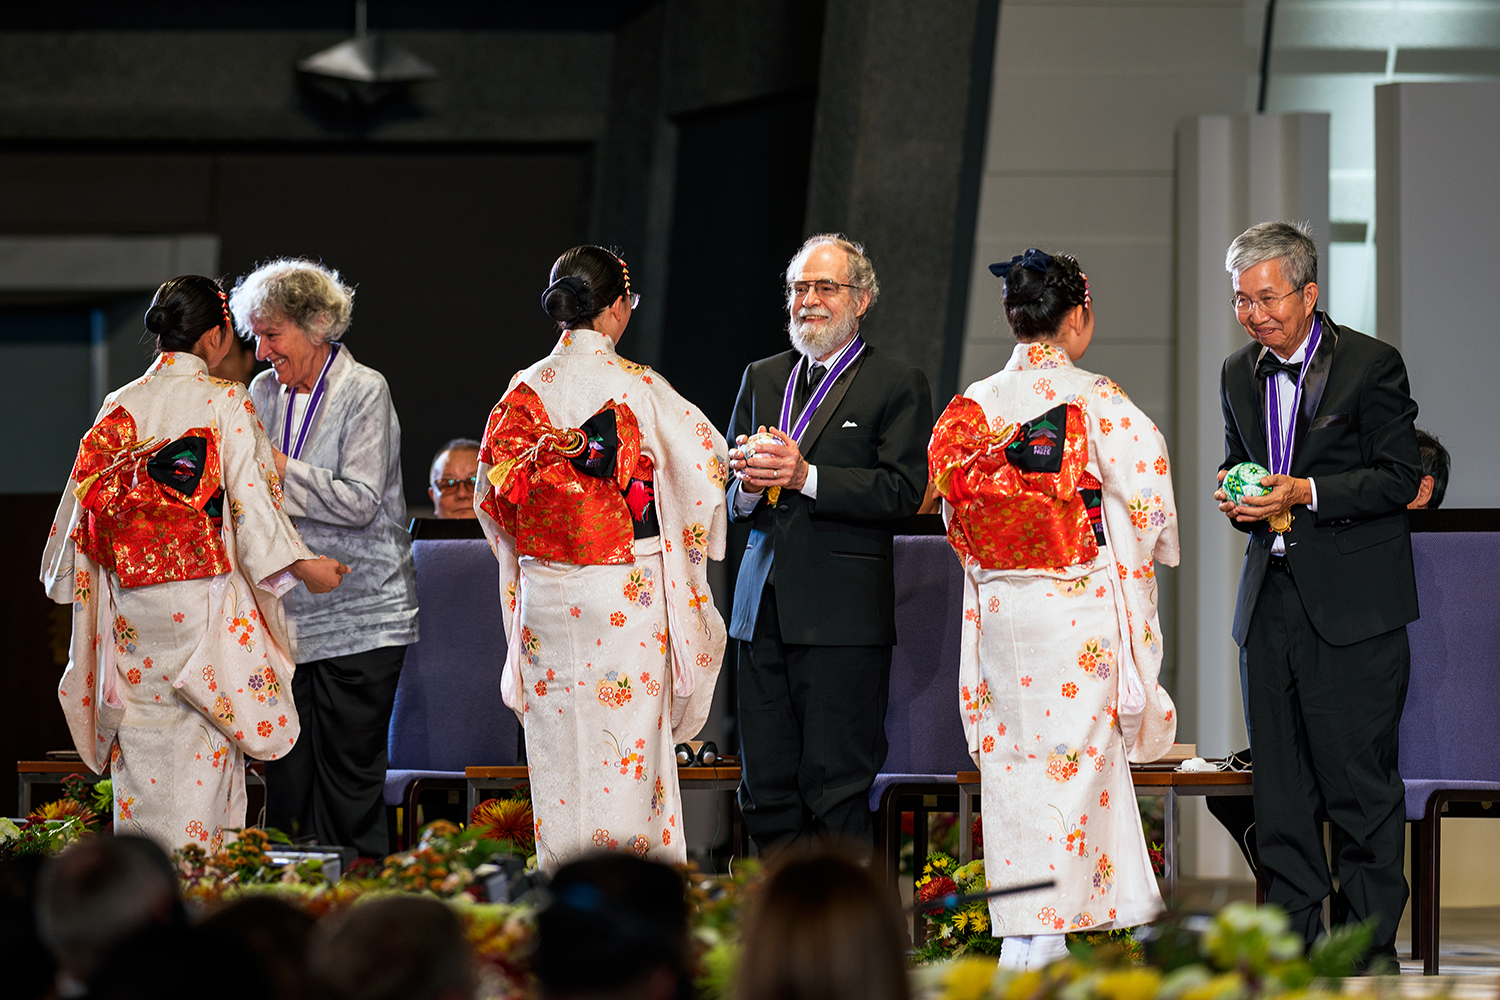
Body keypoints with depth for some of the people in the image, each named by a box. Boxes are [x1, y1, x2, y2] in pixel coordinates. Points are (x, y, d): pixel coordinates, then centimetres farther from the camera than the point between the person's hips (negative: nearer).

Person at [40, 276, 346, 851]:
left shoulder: (121, 405, 6)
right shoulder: (224, 401, -6)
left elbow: (87, 497, 9)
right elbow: (248, 498, -11)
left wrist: (64, 576, 23)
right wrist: (303, 566, -4)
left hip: (130, 597, 4)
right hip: (203, 597, -4)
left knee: (142, 736, 8)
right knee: (201, 740, 0)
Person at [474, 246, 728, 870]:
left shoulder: (526, 391, 1)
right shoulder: (638, 386, -8)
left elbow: (495, 491, 0)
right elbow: (707, 461, -1)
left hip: (546, 595, 3)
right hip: (627, 594, -3)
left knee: (559, 750, 7)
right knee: (629, 746, 1)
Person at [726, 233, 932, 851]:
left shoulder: (897, 384, 1)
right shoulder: (762, 379, 19)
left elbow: (903, 492, -10)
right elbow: (731, 495, 20)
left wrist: (807, 476, -18)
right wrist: (747, 487, -4)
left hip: (843, 614, -6)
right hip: (764, 608, 6)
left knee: (835, 791, -6)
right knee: (766, 791, 5)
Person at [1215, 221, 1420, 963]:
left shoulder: (1371, 365, -6)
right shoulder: (1239, 374, 13)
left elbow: (1398, 477, -8)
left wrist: (1306, 494, -19)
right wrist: (1234, 496, 0)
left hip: (1352, 604, -6)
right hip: (1271, 596, 6)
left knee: (1358, 779, -4)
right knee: (1278, 782, 8)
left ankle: (1370, 942, 2)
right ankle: (1291, 935, 15)